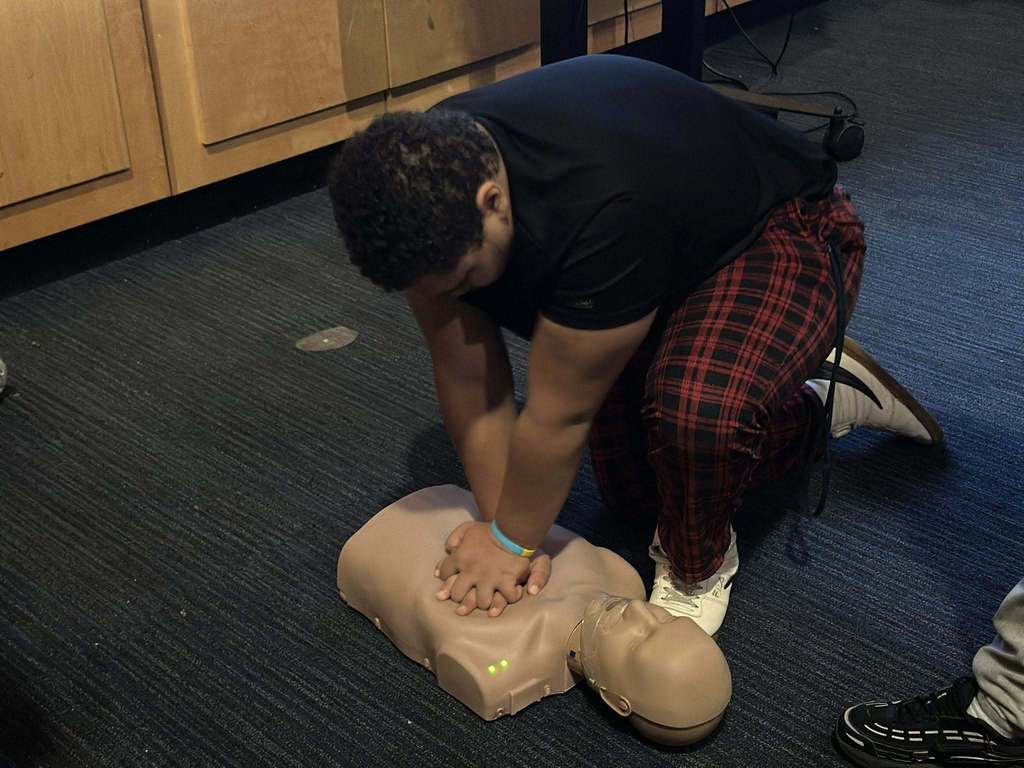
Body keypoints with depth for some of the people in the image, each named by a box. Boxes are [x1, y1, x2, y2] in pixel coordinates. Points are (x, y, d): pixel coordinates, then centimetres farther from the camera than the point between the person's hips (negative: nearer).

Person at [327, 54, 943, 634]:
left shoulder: (603, 210, -44)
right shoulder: (428, 179, -22)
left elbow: (561, 414, -31)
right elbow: (469, 381, -13)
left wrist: (514, 540, -17)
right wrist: (505, 532, -11)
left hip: (784, 233, -7)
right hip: (675, 248, 8)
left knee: (699, 410, -38)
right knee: (633, 491, 13)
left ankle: (698, 566, -4)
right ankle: (834, 402, 31)